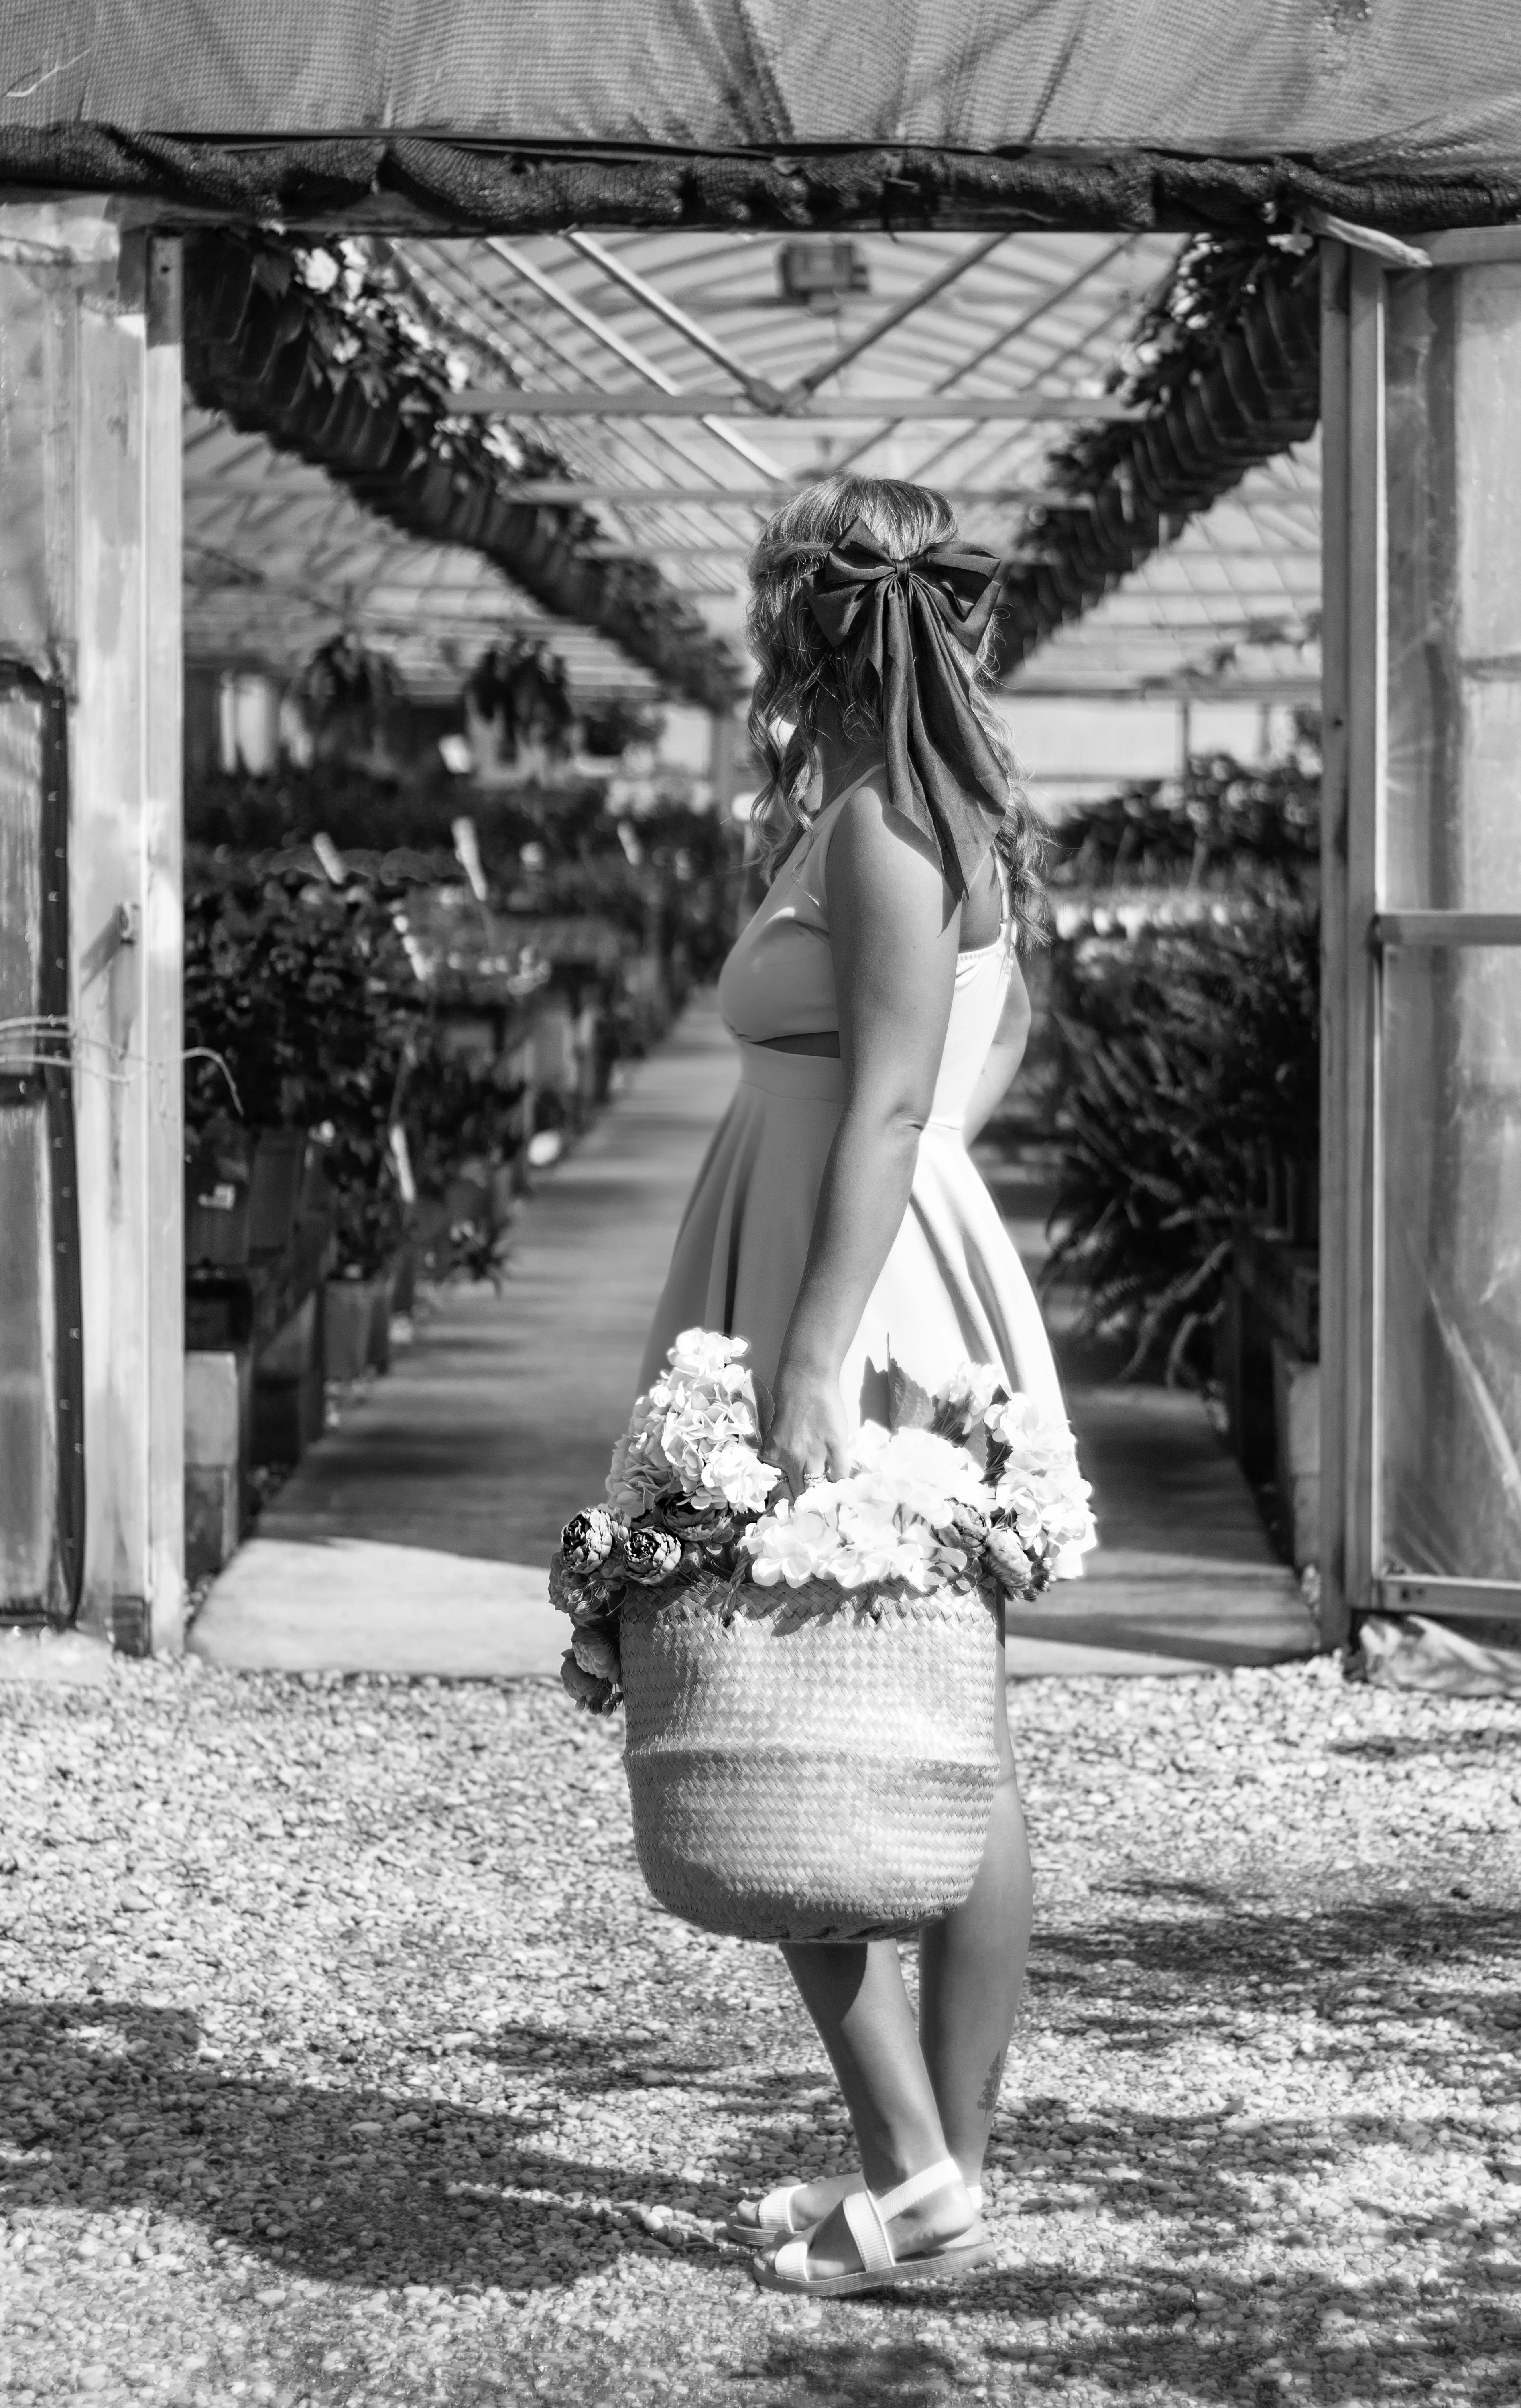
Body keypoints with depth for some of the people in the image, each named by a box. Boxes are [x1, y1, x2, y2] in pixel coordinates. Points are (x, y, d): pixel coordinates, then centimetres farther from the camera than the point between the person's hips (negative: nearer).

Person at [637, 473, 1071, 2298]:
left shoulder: (876, 827, -13)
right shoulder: (956, 818, 16)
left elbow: (891, 1105, -20)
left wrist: (814, 1362, -25)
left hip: (861, 1318, -10)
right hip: (927, 1291, 10)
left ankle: (913, 2183, -7)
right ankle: (949, 2166, 14)